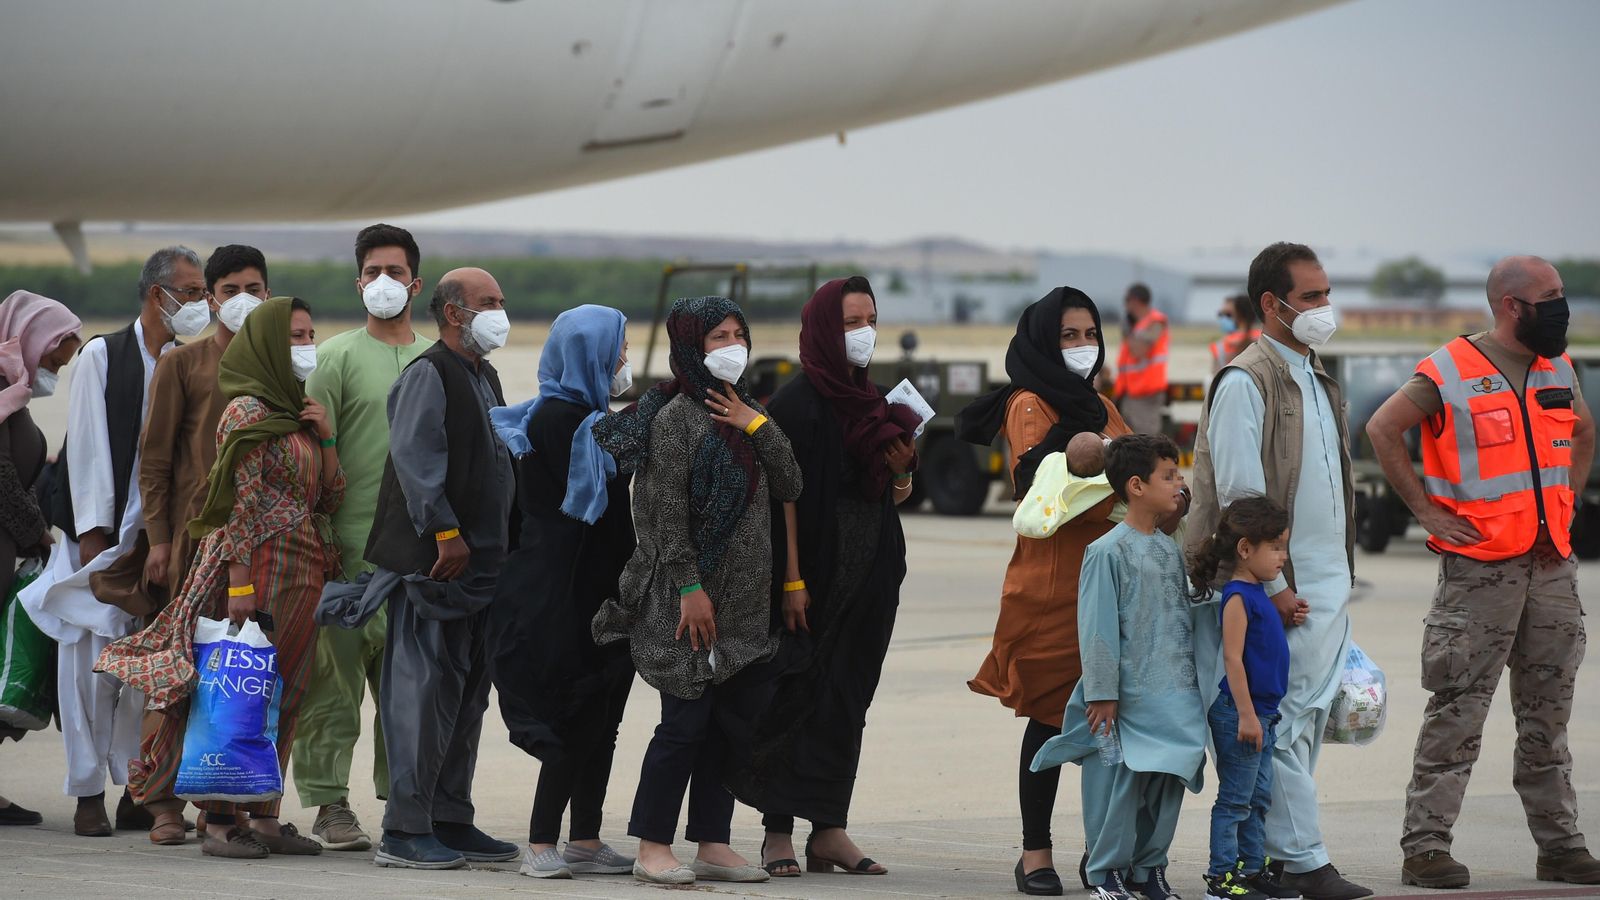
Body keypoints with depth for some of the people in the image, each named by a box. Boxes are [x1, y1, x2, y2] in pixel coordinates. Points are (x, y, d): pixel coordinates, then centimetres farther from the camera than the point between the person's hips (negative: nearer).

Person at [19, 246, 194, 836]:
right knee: (93, 662, -3)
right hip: (104, 535, -3)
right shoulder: (102, 357, -1)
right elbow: (88, 449, -4)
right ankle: (89, 794, 3)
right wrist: (95, 538, -10)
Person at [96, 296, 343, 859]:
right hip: (261, 564, -8)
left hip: (306, 571, 8)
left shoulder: (299, 411, 17)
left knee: (285, 698, 8)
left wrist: (326, 437, 7)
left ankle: (264, 816, 12)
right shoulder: (248, 411, -9)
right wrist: (239, 581, -19)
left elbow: (330, 495, 20)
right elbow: (241, 502, -15)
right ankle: (221, 822, -5)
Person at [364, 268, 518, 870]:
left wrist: (500, 544, 18)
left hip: (478, 563, 9)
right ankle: (405, 831, -7)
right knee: (424, 691, -9)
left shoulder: (484, 378, 19)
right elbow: (415, 458, -18)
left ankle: (451, 822, 18)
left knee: (467, 695, 11)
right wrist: (446, 534, -21)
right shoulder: (428, 375, -9)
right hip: (432, 563, -9)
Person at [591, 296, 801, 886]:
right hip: (692, 599, -8)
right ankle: (653, 848, -2)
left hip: (743, 603, 8)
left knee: (733, 718, 8)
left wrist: (756, 425, -3)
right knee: (686, 721, -8)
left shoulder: (743, 412, 15)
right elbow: (667, 511, -14)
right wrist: (688, 587, -19)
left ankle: (712, 844, 14)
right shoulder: (677, 416, -9)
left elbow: (789, 488, 8)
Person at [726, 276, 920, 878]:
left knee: (846, 703, 7)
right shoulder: (798, 403, -9)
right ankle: (779, 832, 2)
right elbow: (784, 496, -14)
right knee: (797, 700, -3)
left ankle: (830, 829, 10)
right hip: (816, 574, -7)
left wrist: (901, 469, -3)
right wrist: (791, 580, -20)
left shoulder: (871, 401, 13)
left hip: (869, 578, 7)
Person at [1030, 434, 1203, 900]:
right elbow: (1098, 628, -11)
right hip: (1132, 699, -7)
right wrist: (1103, 694, -13)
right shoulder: (1107, 552, -11)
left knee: (1167, 781, 9)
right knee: (1123, 782, -4)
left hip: (1176, 696, 7)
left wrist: (1192, 682, 20)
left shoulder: (1171, 550, 12)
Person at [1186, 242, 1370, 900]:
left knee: (1307, 721, 9)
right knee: (1286, 723, -7)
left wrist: (1340, 580, 19)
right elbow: (1239, 496, -16)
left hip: (1328, 585, 9)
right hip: (1282, 587, -9)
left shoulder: (1317, 381, 17)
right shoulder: (1245, 382, -11)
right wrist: (1274, 585, -18)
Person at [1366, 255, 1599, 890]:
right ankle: (1425, 846, -2)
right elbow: (1383, 430, -8)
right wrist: (1428, 511, -9)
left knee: (1548, 713, 11)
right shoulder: (1450, 373, -9)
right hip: (1479, 569, -6)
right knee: (1458, 712, -6)